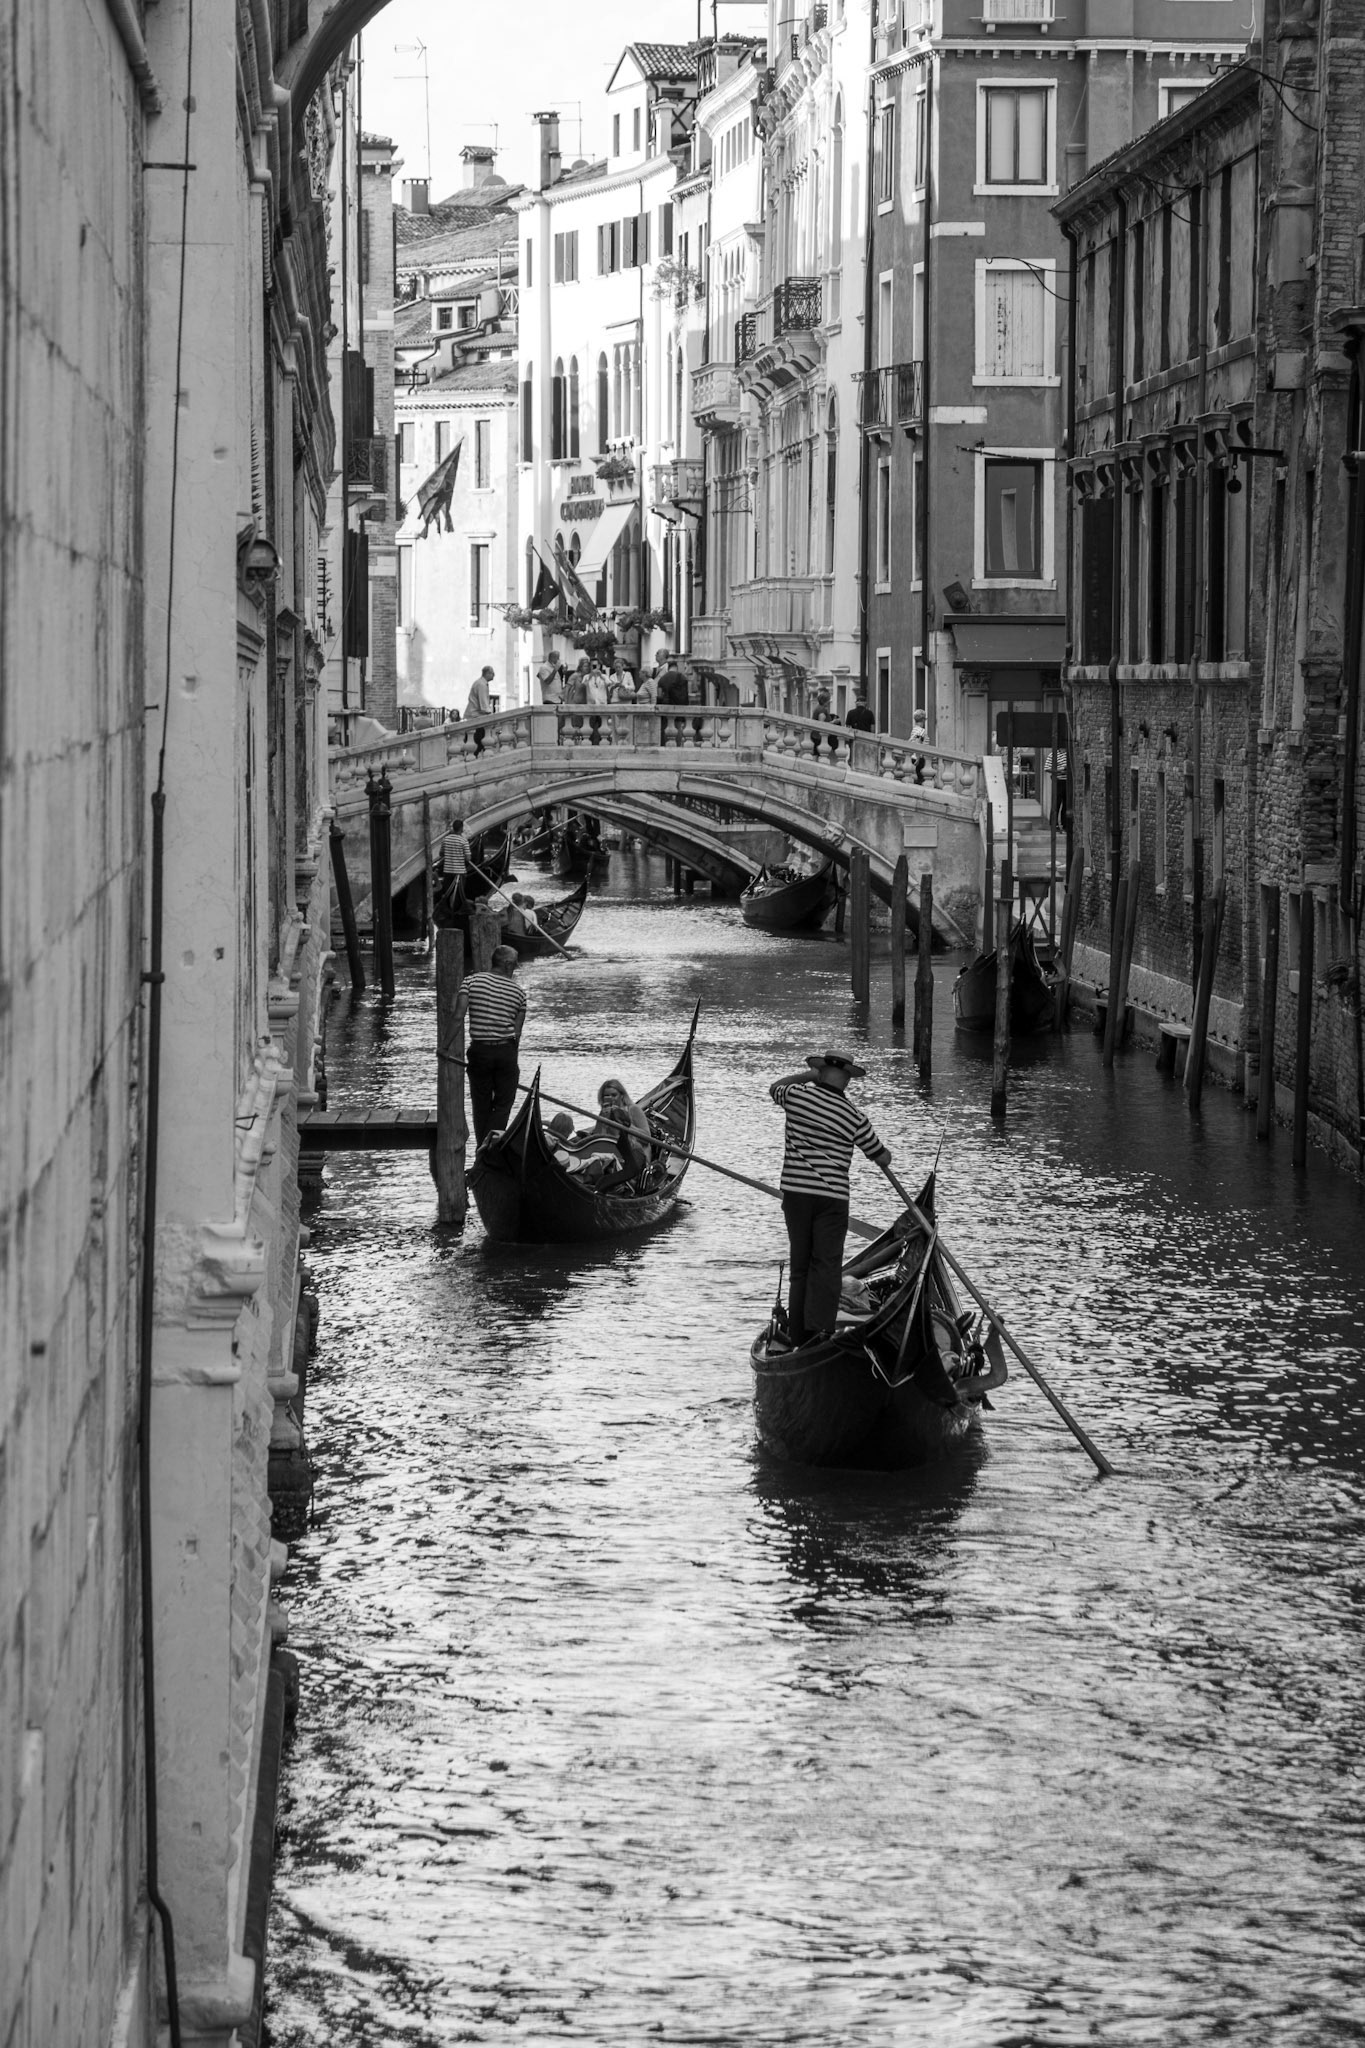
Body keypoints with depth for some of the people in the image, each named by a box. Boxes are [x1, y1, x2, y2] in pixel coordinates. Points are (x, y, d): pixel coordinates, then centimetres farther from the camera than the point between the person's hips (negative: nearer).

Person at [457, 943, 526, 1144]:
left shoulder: (473, 982, -1)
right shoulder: (517, 992, 3)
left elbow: (458, 1017, -10)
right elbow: (517, 1032, 4)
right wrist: (512, 1061, 11)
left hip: (479, 1050, 0)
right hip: (506, 1050, 0)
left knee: (481, 1105, 12)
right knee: (503, 1105, 8)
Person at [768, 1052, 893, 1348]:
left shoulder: (796, 1095, -1)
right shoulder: (853, 1116, -4)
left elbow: (775, 1087, 26)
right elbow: (883, 1158, 7)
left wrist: (809, 1075, 29)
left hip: (795, 1192, 3)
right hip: (832, 1197, -3)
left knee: (800, 1266, 12)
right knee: (826, 1266, -4)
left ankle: (798, 1337, 13)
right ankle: (819, 1328, -20)